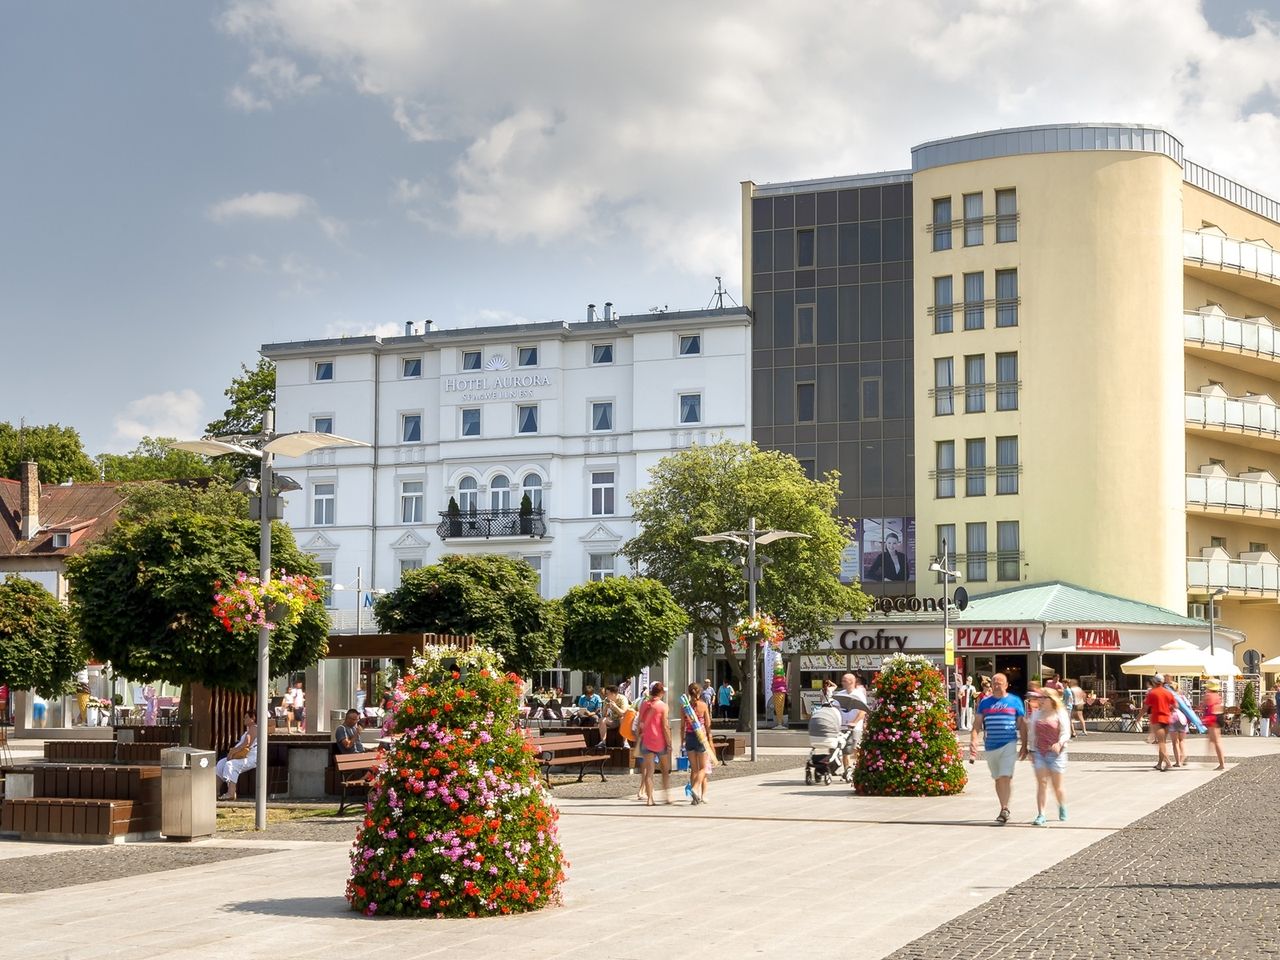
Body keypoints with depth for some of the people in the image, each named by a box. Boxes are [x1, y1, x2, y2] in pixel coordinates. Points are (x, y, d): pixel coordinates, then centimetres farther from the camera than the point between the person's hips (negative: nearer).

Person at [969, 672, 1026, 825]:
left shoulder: (1015, 701, 3)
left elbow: (1022, 724, 6)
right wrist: (973, 740, -9)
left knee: (1006, 776, -16)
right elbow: (977, 723, 6)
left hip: (1009, 744, -4)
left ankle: (1005, 809, -14)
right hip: (990, 746, 4)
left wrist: (1024, 746, 2)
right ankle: (1004, 809, 24)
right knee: (998, 778, 13)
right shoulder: (984, 702, 9)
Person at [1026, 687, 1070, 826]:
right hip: (1038, 753, 3)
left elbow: (1066, 733, -8)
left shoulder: (1060, 714, -3)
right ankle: (1040, 815, -7)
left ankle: (1062, 808, 33)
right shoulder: (1036, 714, 11)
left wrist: (1060, 744, -27)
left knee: (1057, 785, 5)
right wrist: (1032, 751, 10)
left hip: (1055, 753, -3)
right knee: (1041, 783, -5)